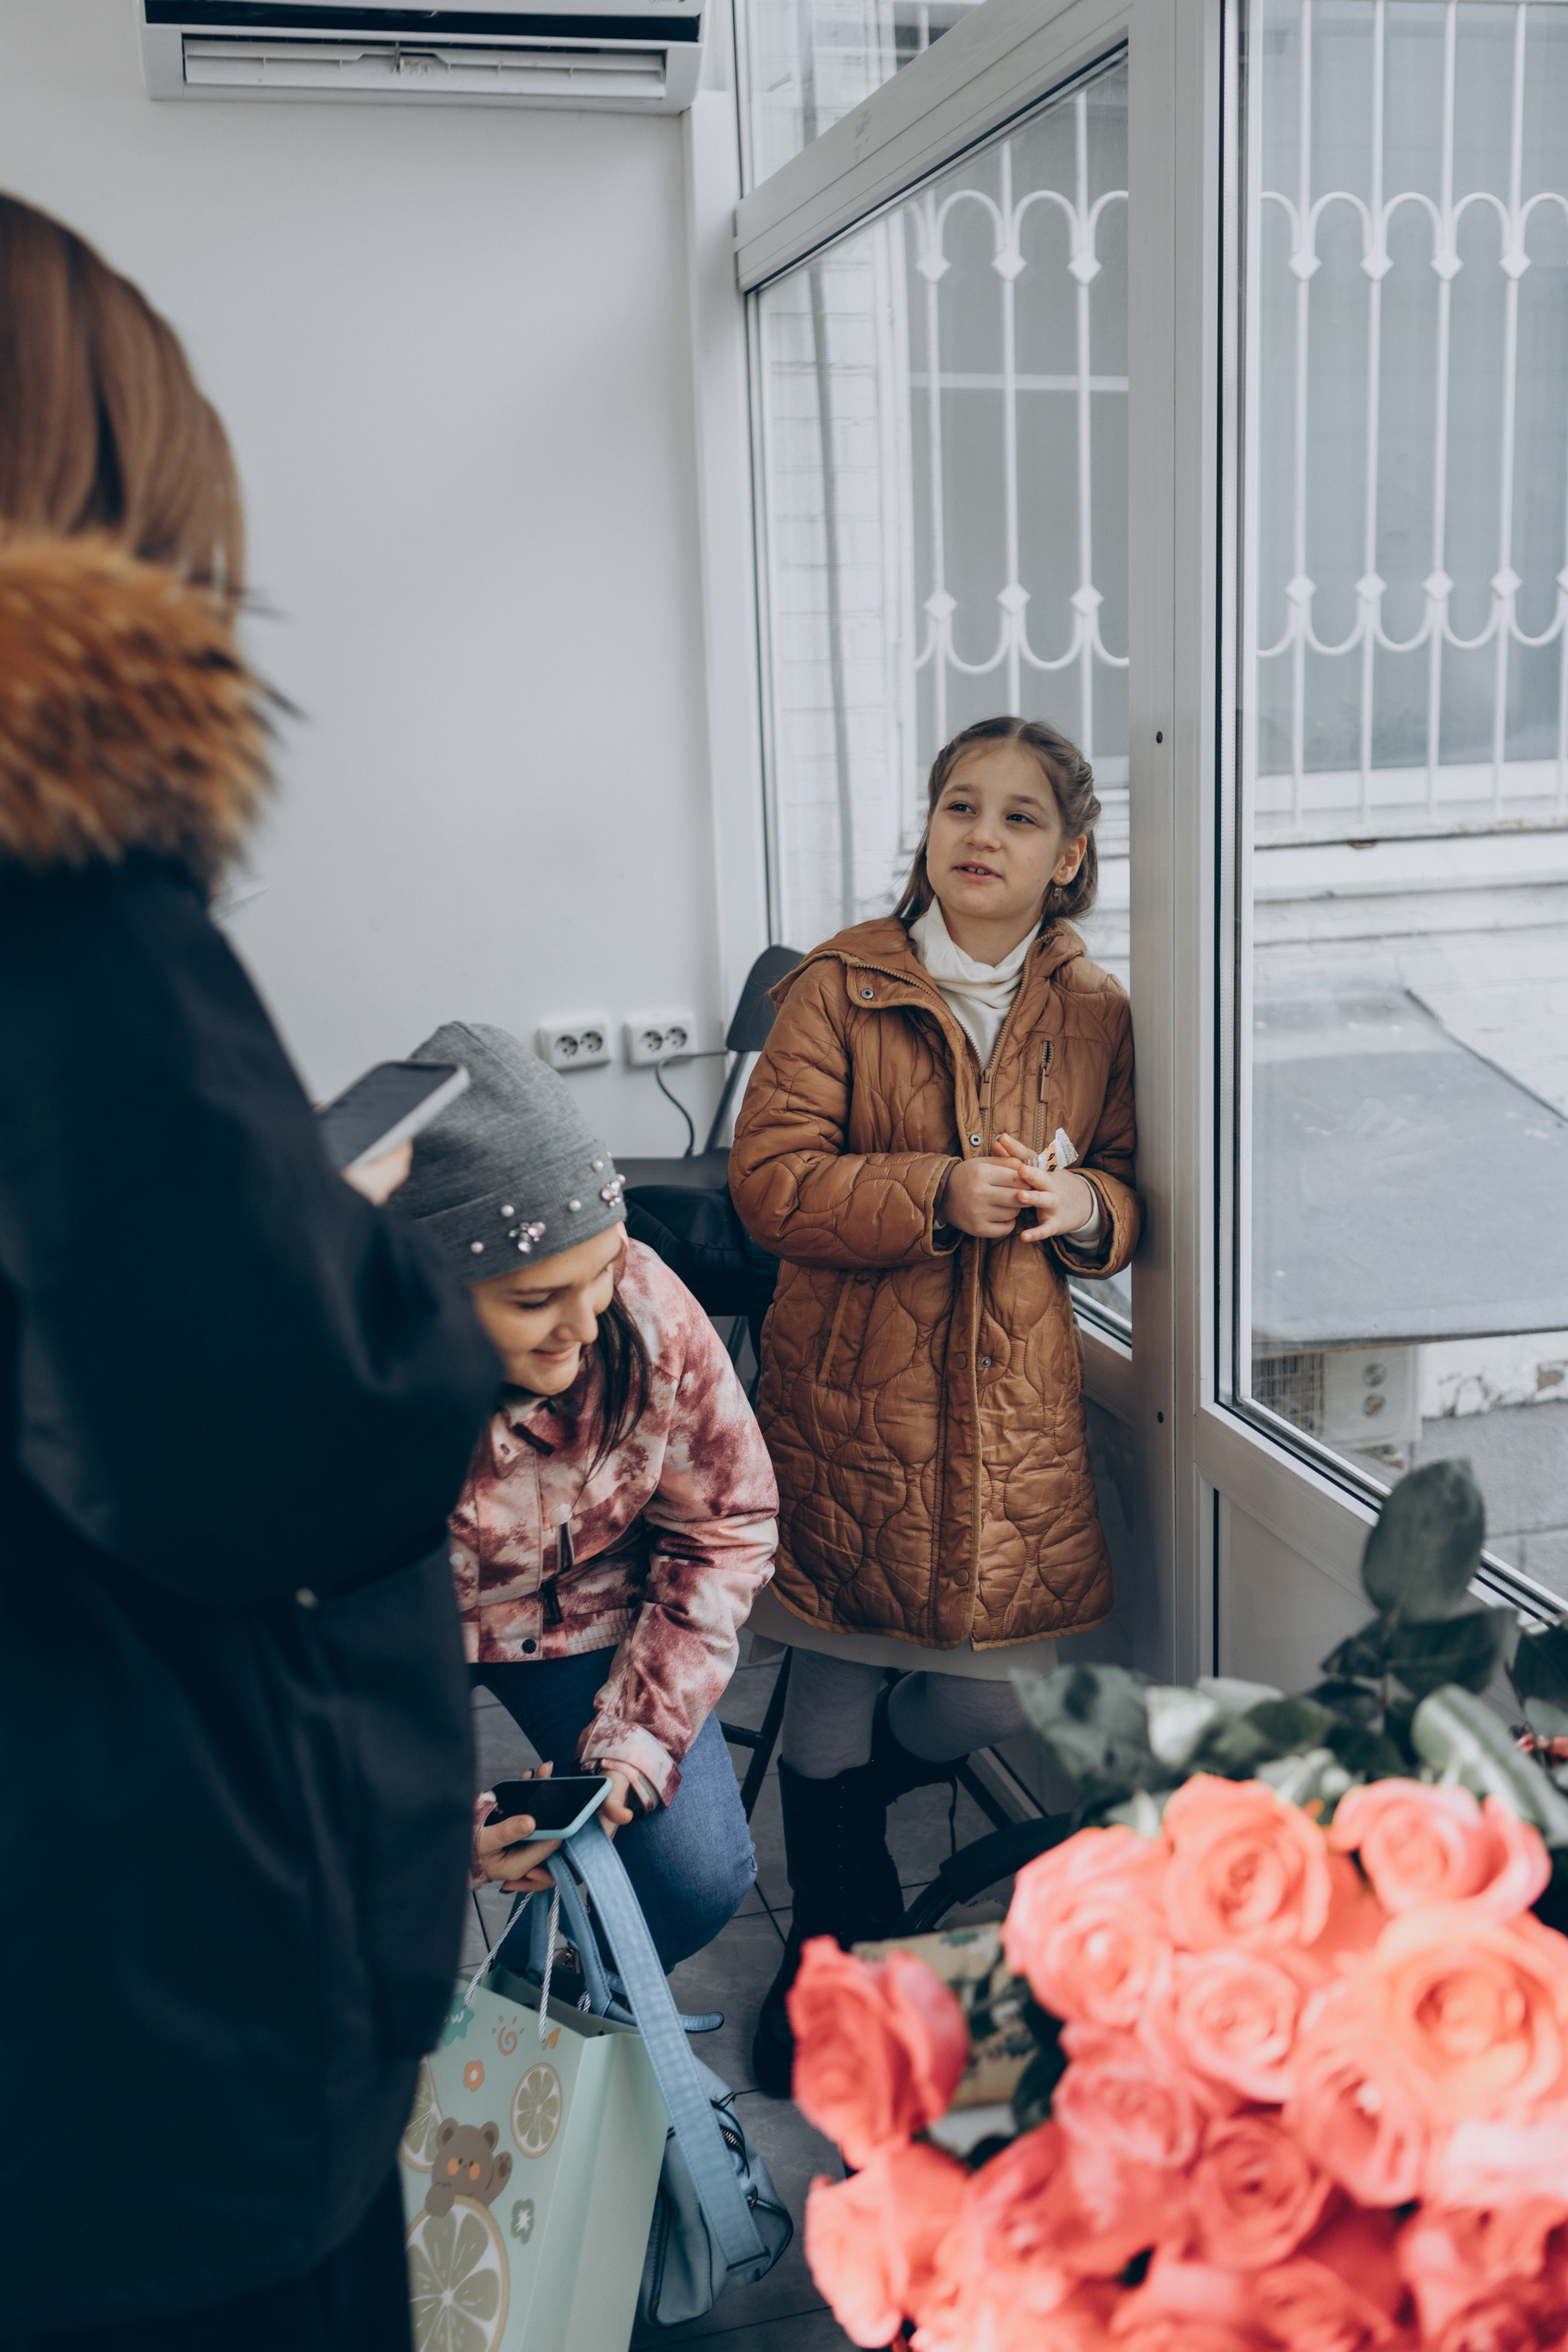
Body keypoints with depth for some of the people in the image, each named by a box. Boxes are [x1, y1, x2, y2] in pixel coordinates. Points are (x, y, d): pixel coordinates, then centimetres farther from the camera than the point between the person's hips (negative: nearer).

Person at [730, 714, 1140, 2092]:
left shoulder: (1096, 1014, 7)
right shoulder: (840, 986, -3)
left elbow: (1133, 1197, 15)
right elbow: (768, 1179, -9)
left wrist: (1087, 1209, -9)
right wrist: (936, 1193, -22)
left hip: (1016, 1402, 3)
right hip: (851, 1396, -3)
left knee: (1004, 1691, 1)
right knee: (834, 1675, 5)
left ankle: (840, 1802, 36)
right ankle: (839, 1951, 32)